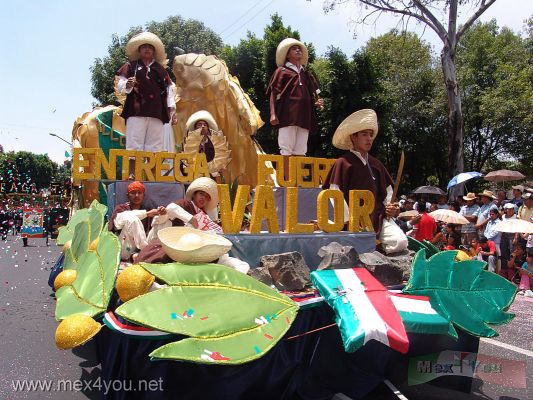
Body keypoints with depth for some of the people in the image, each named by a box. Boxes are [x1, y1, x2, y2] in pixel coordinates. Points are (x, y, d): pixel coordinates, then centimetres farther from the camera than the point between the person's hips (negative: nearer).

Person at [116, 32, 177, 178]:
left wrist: (172, 109, 5)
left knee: (155, 147, -1)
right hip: (136, 111, -2)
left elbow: (169, 89, 16)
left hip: (156, 112, 2)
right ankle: (131, 175, -9)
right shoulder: (131, 66, 15)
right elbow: (120, 86, 7)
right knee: (134, 145, -9)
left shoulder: (160, 69, 22)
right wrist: (127, 85, -16)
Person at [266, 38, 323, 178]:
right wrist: (273, 114, -12)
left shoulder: (307, 74, 26)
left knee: (300, 152, 1)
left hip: (304, 117, 5)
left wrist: (317, 103, 3)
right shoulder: (282, 71, 11)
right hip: (288, 116, -5)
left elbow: (312, 96, 27)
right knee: (287, 151, -9)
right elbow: (273, 93, 2)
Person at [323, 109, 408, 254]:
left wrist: (389, 206, 5)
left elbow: (387, 189, 25)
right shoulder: (342, 163, -3)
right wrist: (349, 221, -12)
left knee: (400, 243, -15)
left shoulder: (376, 164, 16)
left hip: (379, 218, 5)